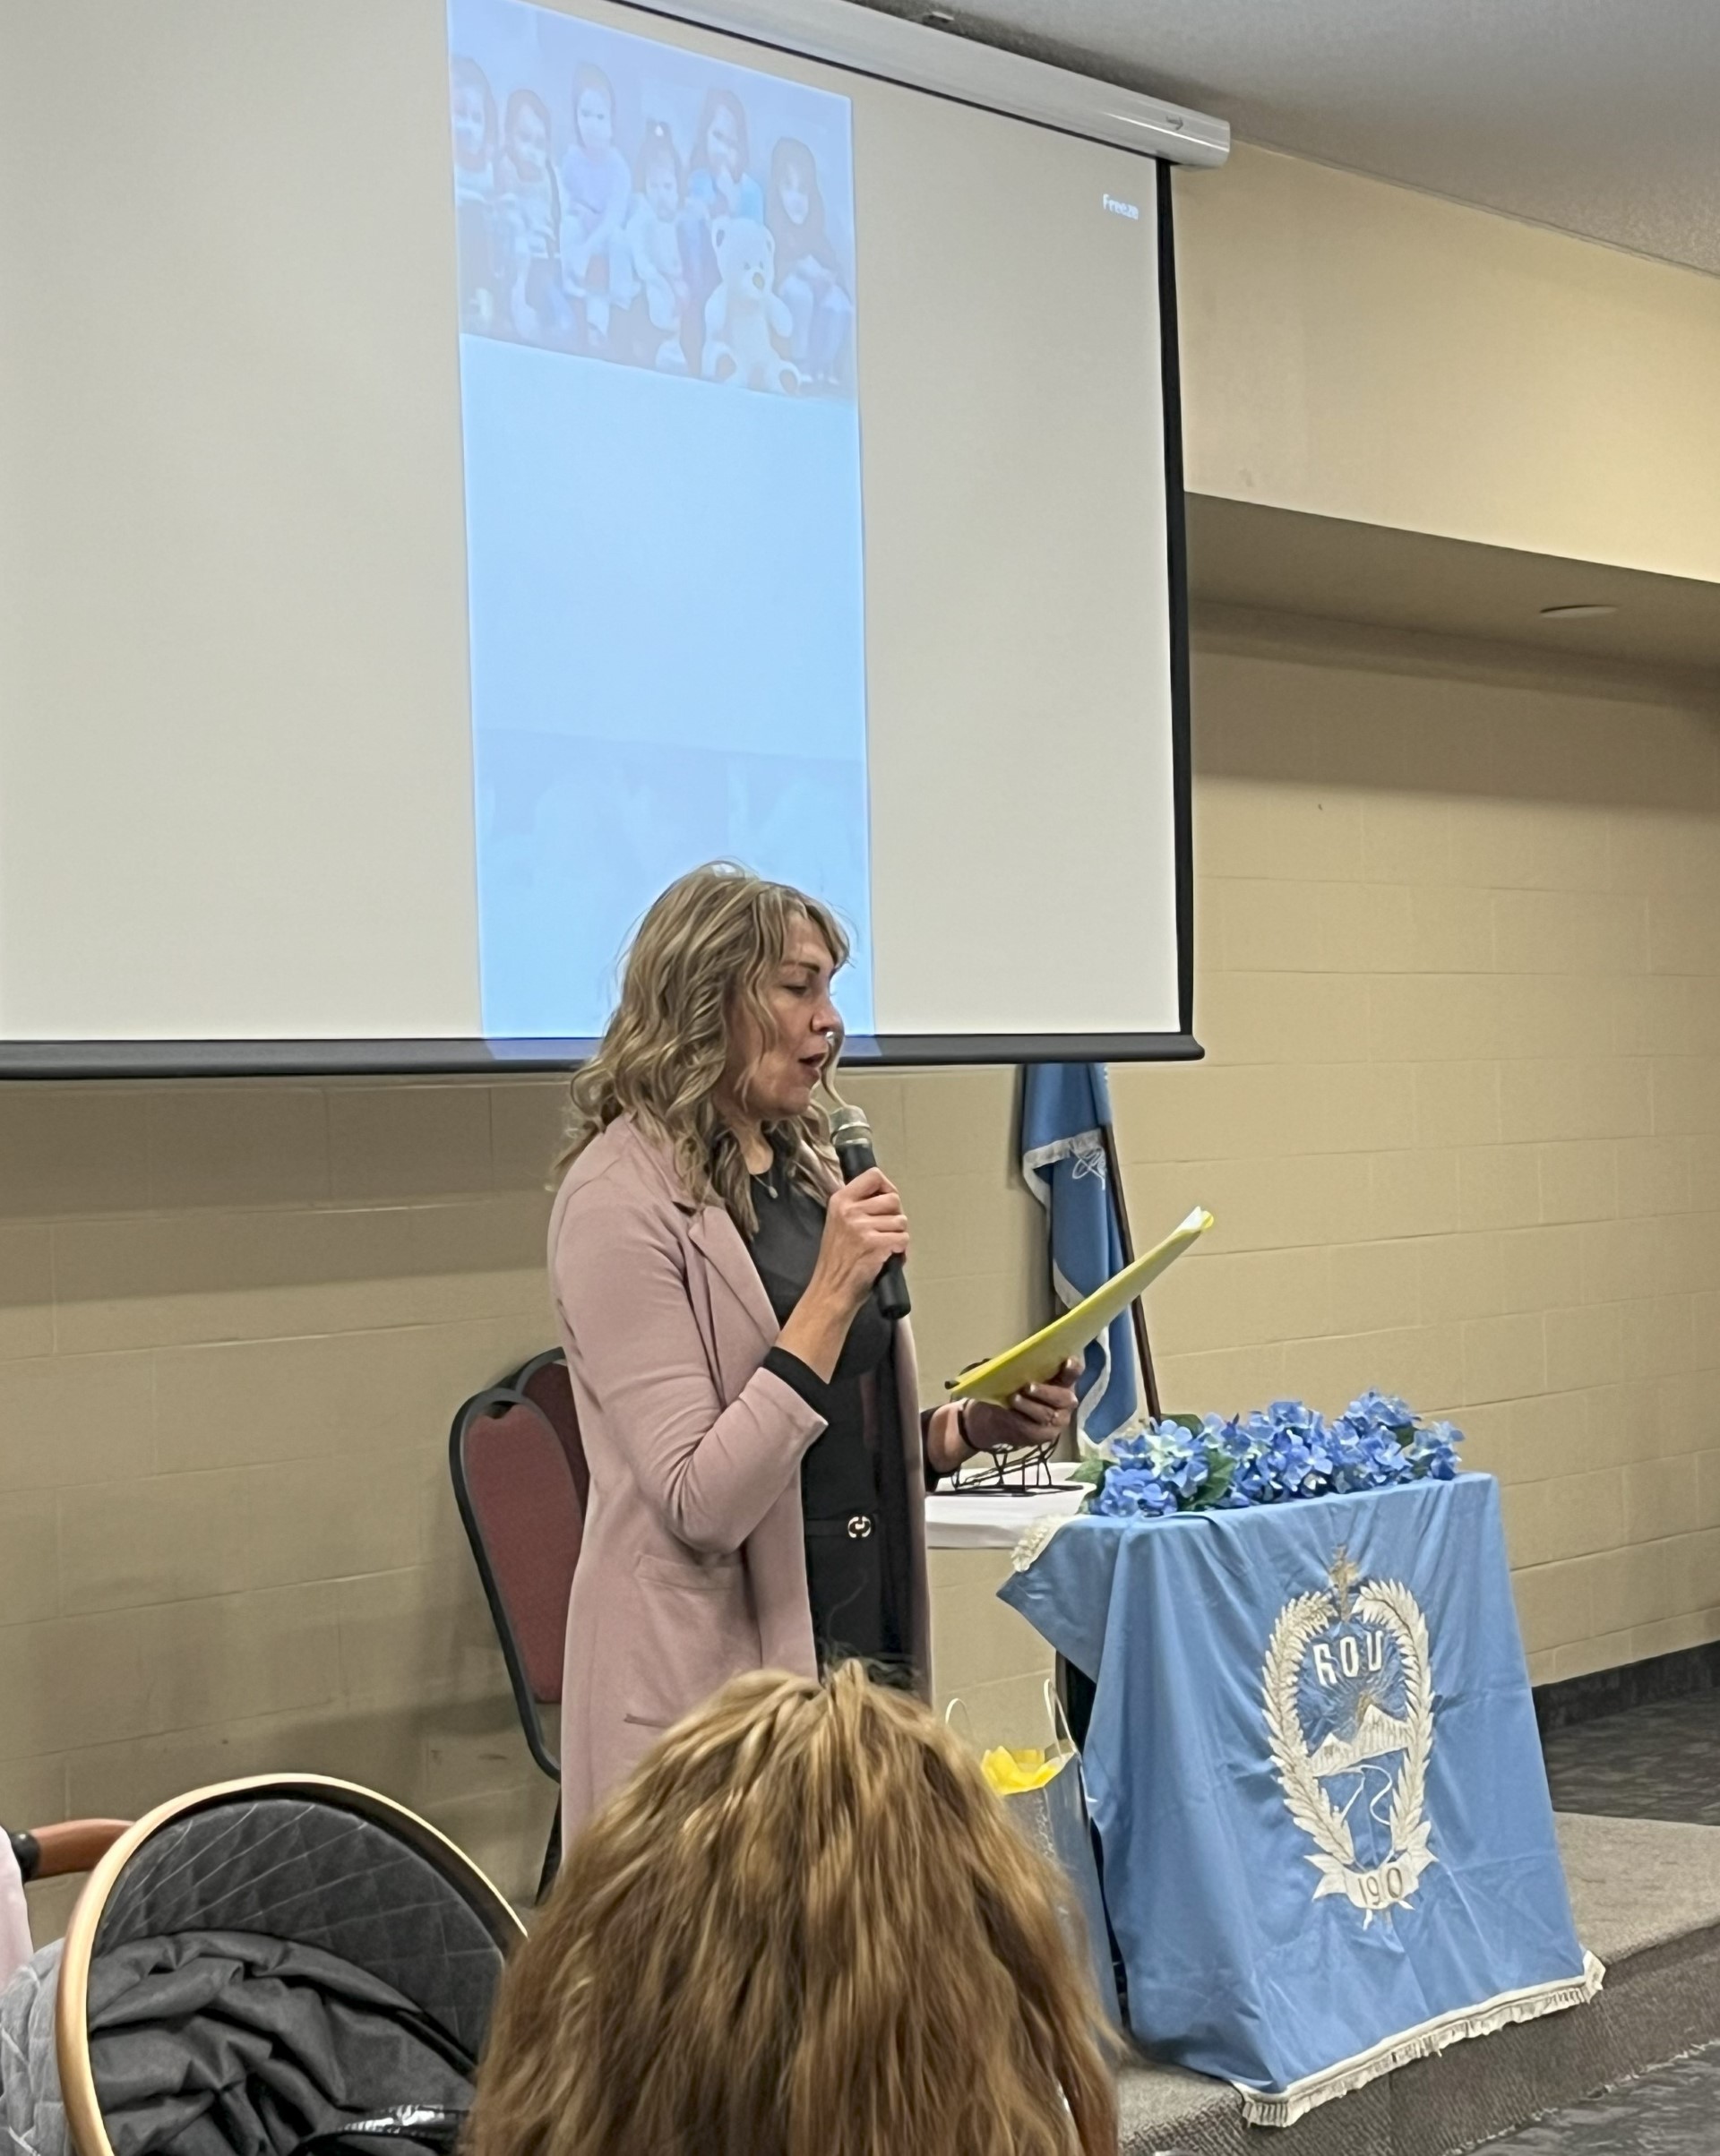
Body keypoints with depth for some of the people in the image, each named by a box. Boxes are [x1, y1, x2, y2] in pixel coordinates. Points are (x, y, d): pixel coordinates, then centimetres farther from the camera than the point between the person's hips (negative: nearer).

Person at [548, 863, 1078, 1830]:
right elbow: (700, 1504, -19)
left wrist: (973, 1427, 2)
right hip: (718, 1670, -8)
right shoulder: (624, 1198, -14)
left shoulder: (802, 1171, 11)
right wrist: (834, 1294, -22)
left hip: (863, 1635, 8)